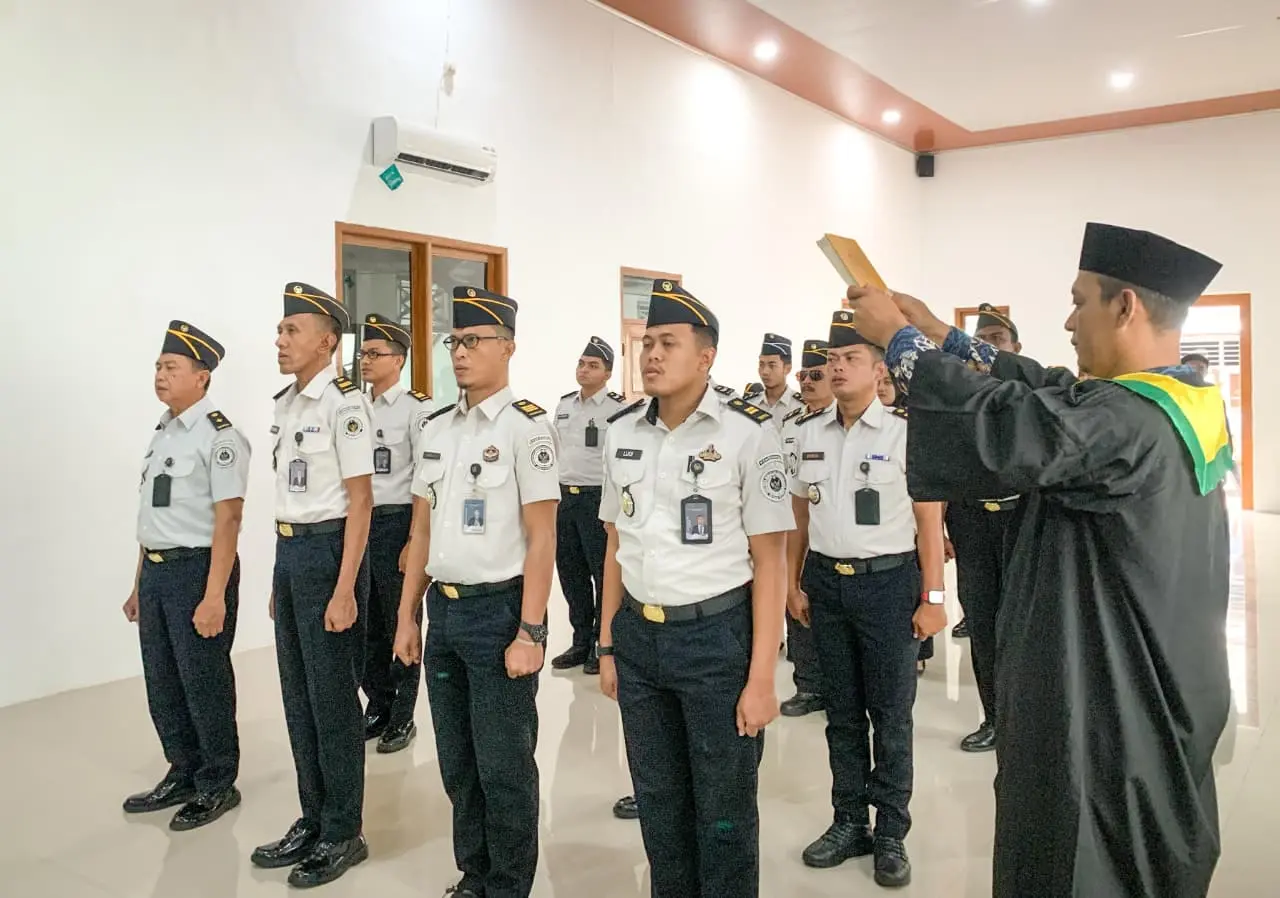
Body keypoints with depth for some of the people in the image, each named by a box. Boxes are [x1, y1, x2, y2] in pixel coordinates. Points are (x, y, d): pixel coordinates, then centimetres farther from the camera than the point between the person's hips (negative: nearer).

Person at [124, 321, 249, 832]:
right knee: (162, 683, 17)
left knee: (204, 684, 3)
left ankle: (217, 786, 21)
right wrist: (140, 584, 20)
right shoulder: (162, 433, 12)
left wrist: (214, 596, -23)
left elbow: (227, 520, -19)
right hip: (155, 572, 9)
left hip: (197, 568, -9)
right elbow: (152, 516, 18)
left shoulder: (219, 438, -14)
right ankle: (183, 775, 34)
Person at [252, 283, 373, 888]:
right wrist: (280, 577, 17)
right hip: (288, 550, 9)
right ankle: (312, 820, 32)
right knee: (297, 694, 16)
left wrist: (345, 589, -18)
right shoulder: (285, 403, 11)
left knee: (332, 696, 3)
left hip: (327, 550, -8)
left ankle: (343, 832, 19)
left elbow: (359, 501, -15)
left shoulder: (343, 402, -14)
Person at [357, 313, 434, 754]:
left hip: (397, 524, -6)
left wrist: (415, 542, -16)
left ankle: (403, 716, 19)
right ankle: (377, 708, 29)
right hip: (358, 524, 6)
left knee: (400, 624, 5)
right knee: (366, 624, 13)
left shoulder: (417, 409, -9)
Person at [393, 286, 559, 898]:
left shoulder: (526, 426, -11)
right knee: (456, 761, 18)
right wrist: (408, 617, 13)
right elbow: (422, 531, 14)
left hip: (499, 608, -7)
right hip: (443, 609, 7)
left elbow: (541, 539, -14)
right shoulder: (436, 428, 9)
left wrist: (529, 633, -16)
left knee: (504, 766, 5)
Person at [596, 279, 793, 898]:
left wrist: (761, 677, -12)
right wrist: (608, 646, 12)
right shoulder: (622, 433, 5)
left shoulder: (747, 434, -11)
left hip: (716, 636, -4)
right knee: (658, 801, 18)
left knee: (723, 808, 11)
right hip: (638, 637, 5)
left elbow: (769, 562, -10)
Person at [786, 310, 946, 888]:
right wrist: (792, 583, 11)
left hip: (888, 582, -4)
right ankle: (849, 823, 28)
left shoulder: (905, 431, -8)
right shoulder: (807, 433, 6)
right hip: (825, 582, 4)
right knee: (842, 710, 14)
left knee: (890, 713, 6)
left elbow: (929, 520, -6)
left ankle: (891, 834, 21)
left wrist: (933, 597, -8)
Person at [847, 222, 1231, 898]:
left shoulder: (1127, 419, -27)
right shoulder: (1191, 402, 3)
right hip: (1161, 700, 9)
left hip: (1106, 709, -9)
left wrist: (901, 339, -17)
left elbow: (998, 422, -31)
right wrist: (939, 334, 9)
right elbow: (1043, 391, 8)